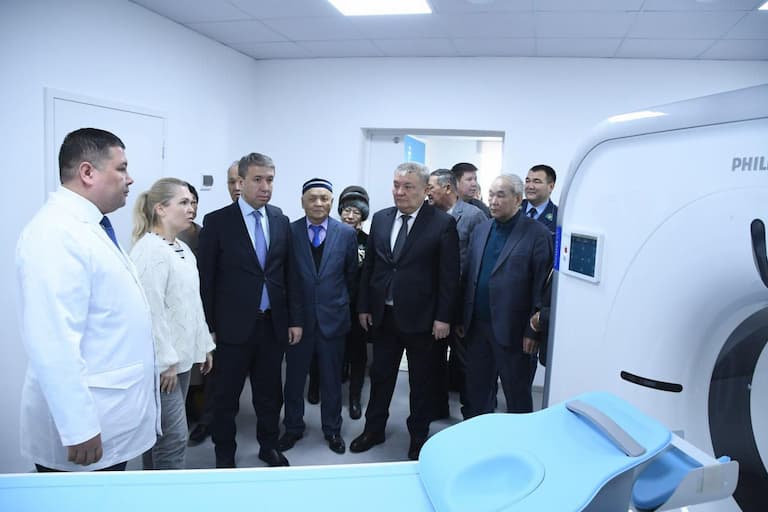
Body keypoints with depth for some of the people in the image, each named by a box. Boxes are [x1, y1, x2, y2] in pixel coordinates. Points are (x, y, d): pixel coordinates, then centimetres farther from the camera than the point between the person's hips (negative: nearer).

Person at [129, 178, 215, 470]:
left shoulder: (183, 249, 13)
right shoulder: (150, 250, -15)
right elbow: (151, 309, -20)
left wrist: (204, 345, 16)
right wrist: (165, 361, -19)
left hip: (181, 356, 9)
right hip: (162, 362, -9)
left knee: (160, 435, 16)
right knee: (173, 438, -3)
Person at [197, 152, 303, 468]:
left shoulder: (281, 221, 5)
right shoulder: (217, 222, -6)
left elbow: (290, 274, 8)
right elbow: (206, 278, -5)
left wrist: (295, 319, 6)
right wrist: (209, 327, -6)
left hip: (274, 325, 4)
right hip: (234, 326, -3)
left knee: (270, 393, 17)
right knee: (226, 397, 11)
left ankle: (269, 446, 36)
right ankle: (224, 455, 30)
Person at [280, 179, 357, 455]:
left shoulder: (347, 233, -2)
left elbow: (351, 274, 7)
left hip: (332, 317, 0)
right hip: (298, 317, 0)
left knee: (332, 378, 13)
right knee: (294, 377, 13)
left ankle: (332, 429, 31)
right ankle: (293, 427, 33)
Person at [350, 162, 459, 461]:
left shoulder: (443, 223, -10)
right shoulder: (380, 219, 4)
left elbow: (449, 275, -10)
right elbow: (369, 266, 8)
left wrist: (443, 317, -11)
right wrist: (363, 306, 6)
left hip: (421, 318, -4)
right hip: (383, 315, 4)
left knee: (421, 381, 13)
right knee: (380, 375, 17)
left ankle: (419, 437, 32)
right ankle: (374, 430, 36)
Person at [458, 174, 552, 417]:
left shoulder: (537, 234, -9)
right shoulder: (480, 230, 10)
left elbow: (541, 286, -11)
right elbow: (468, 276, 11)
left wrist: (533, 331, -13)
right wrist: (462, 318, 8)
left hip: (512, 331, -5)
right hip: (477, 326, 6)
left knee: (517, 397, 10)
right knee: (476, 391, 17)